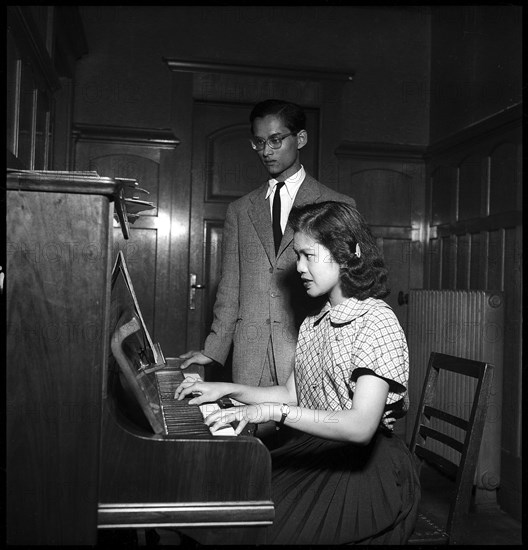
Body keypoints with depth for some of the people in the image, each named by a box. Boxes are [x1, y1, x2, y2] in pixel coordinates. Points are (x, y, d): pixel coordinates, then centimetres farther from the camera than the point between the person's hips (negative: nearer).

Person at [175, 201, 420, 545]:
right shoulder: (314, 323, 11)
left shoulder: (378, 322, -16)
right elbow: (293, 394, 16)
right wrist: (228, 390, 7)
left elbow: (360, 426, -26)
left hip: (364, 468, -7)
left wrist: (273, 411, -30)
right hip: (315, 452, 7)